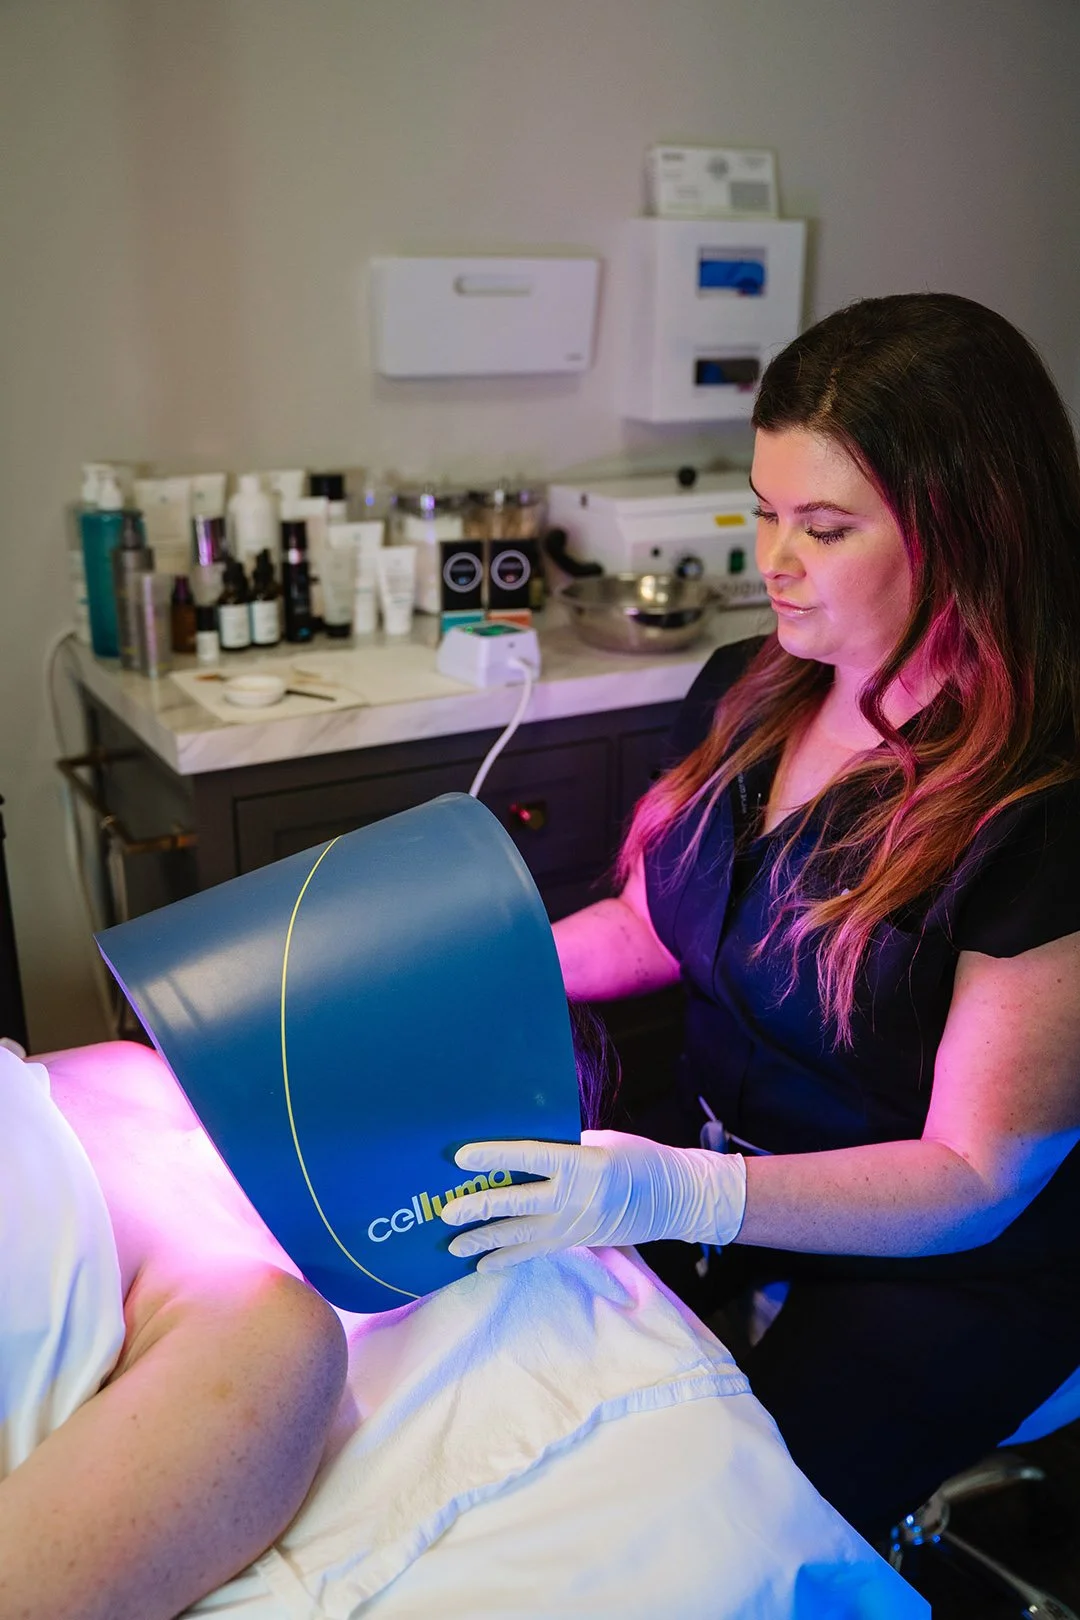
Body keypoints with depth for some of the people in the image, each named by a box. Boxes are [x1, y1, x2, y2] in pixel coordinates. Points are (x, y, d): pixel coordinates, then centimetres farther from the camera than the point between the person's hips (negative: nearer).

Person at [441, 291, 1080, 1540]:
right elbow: (648, 926, 11)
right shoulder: (745, 697, -2)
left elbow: (975, 1179, -22)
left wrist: (681, 1194, -36)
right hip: (717, 1153, 6)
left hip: (948, 1262, -6)